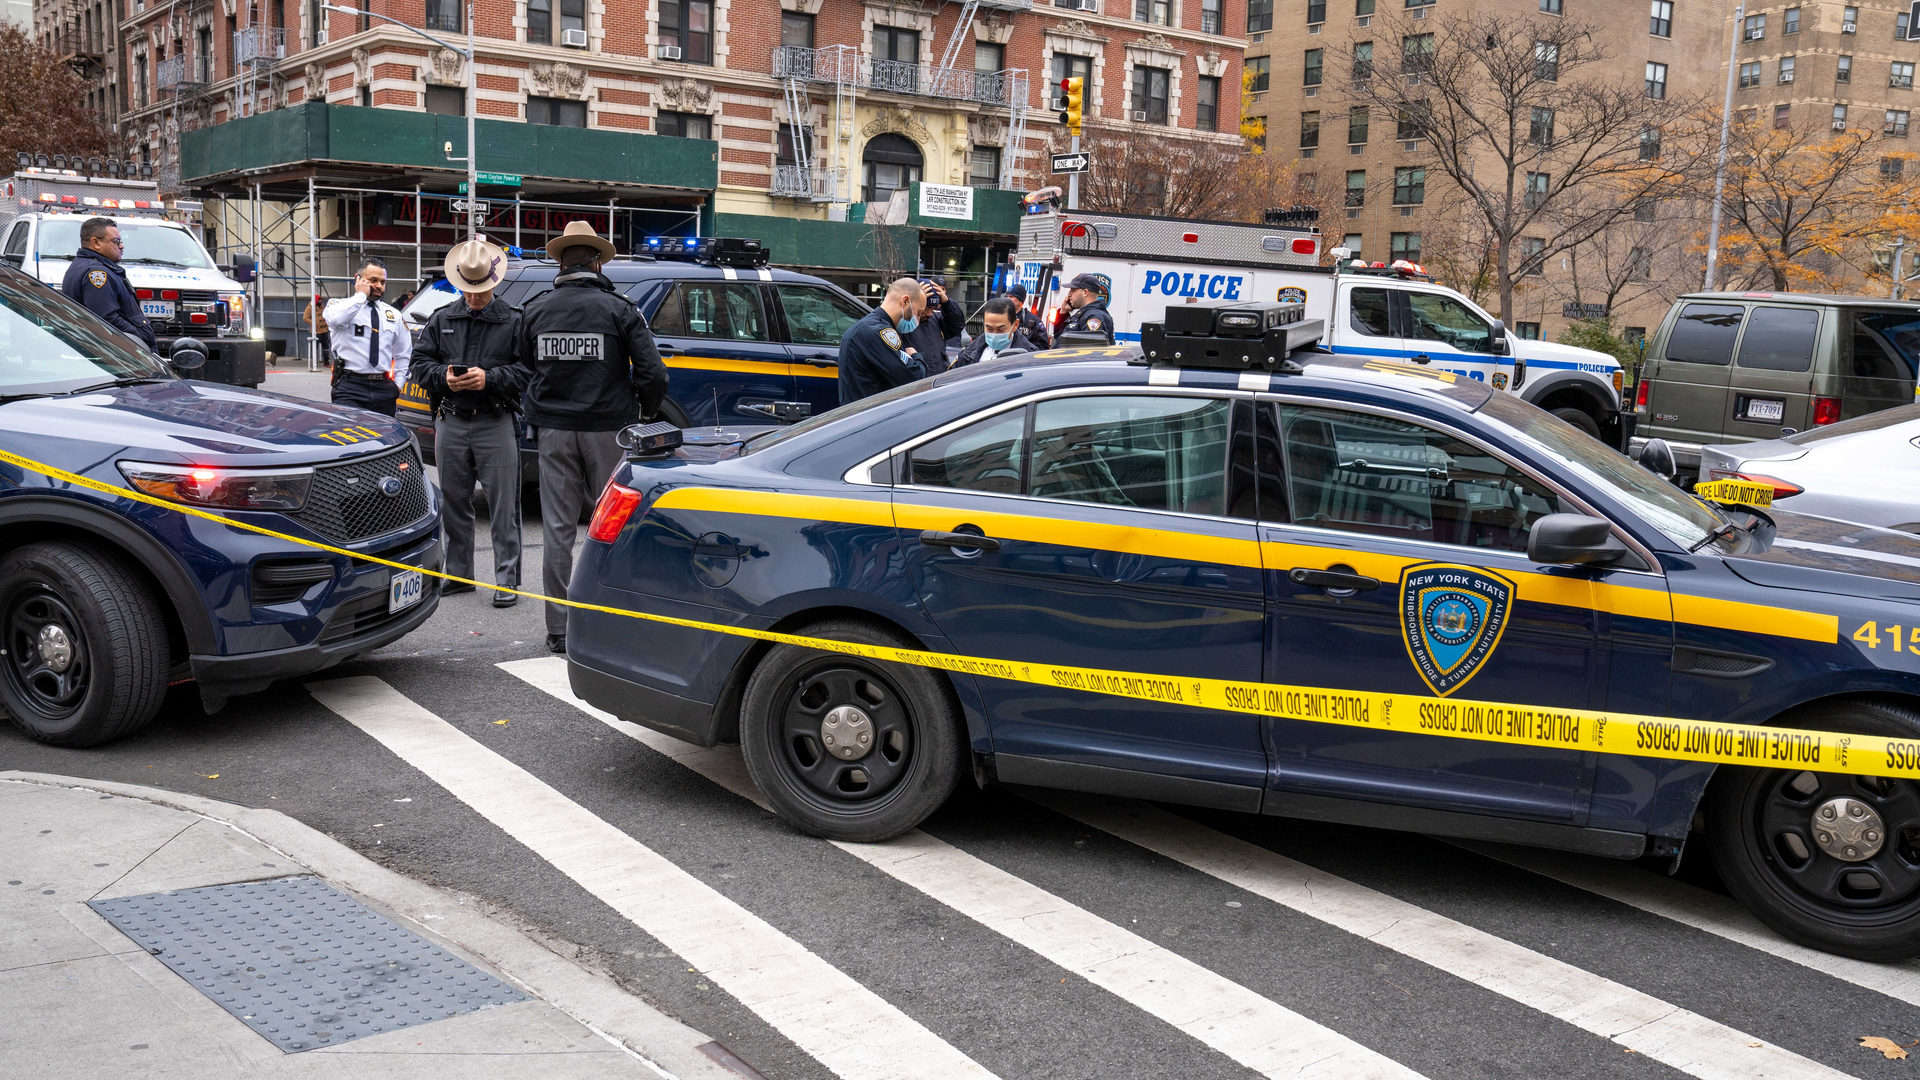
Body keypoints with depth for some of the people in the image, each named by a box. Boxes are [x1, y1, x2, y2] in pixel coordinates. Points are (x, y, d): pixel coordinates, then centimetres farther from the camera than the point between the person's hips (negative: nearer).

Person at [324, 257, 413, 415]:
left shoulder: (393, 314, 19)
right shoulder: (341, 305, 5)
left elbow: (403, 354, 25)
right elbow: (334, 319, -22)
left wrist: (398, 384, 11)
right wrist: (361, 295, -9)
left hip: (384, 389, 4)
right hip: (350, 388, -4)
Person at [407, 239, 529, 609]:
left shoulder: (513, 322, 1)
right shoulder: (441, 320, 13)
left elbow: (527, 370, -6)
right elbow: (419, 363, 11)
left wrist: (490, 378, -20)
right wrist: (443, 377, -9)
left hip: (495, 424, -4)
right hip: (451, 423, 4)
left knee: (502, 506, -3)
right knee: (453, 503, 12)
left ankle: (507, 580, 3)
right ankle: (457, 574, 24)